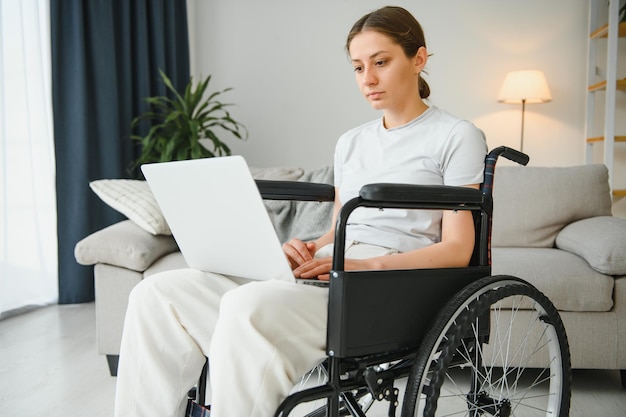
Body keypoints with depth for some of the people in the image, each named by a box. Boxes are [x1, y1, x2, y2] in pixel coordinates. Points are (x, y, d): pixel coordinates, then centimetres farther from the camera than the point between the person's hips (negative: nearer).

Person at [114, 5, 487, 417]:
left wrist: (365, 265, -17)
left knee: (248, 306, -36)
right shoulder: (350, 143, 24)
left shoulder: (457, 136, 4)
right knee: (158, 294, -12)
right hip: (327, 269, 7)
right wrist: (309, 249, 0)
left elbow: (457, 250, -4)